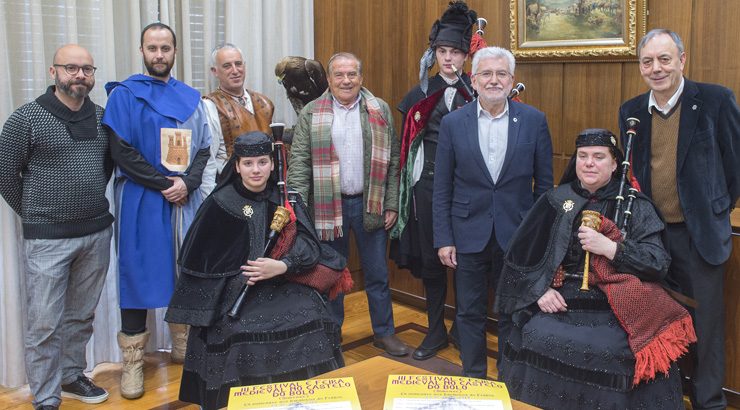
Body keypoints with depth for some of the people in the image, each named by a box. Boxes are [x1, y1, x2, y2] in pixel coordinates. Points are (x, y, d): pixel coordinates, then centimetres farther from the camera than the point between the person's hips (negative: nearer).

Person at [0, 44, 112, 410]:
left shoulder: (103, 117, 5)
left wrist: (93, 200, 12)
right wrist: (35, 215, 2)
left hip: (97, 233, 5)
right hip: (48, 238, -4)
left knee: (82, 315, 16)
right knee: (44, 323, 1)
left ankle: (71, 376, 33)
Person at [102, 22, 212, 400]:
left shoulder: (190, 98, 12)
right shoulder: (124, 95, 0)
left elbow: (203, 149, 8)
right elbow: (122, 151, -9)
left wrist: (187, 184, -10)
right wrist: (165, 185, -14)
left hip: (185, 199, 4)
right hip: (142, 202, -4)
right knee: (139, 274, 0)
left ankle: (183, 346, 23)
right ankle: (133, 361, 8)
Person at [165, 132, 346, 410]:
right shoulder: (220, 204, -3)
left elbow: (309, 245, -7)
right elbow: (201, 259, 0)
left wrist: (282, 266, -24)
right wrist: (238, 278, -12)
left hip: (281, 285, 2)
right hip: (232, 290, -2)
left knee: (311, 319, -22)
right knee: (240, 333, -28)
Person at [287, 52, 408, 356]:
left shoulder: (380, 111, 4)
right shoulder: (311, 113, 1)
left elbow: (392, 161, 3)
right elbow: (299, 162, -3)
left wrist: (392, 205, -1)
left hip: (370, 205, 1)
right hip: (327, 206, 0)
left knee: (377, 274, 9)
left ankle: (384, 332, 24)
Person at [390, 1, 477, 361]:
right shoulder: (420, 94, 5)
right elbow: (407, 145, 7)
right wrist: (405, 192, 3)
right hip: (428, 183, 1)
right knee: (431, 257, 7)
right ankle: (436, 329, 20)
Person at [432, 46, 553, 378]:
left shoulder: (534, 120, -2)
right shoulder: (453, 123, -1)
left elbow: (544, 183, 4)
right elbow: (442, 189, 1)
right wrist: (443, 239, -3)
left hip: (517, 235, 0)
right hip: (469, 234, 0)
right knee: (470, 314, 11)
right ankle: (473, 378, 29)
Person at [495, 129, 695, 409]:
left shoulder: (635, 206, 5)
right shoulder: (556, 200, 9)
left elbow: (659, 262, -4)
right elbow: (521, 254, 9)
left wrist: (610, 248, -16)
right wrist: (539, 290, -6)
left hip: (615, 309, -1)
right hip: (559, 302, 2)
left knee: (608, 351, -29)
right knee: (534, 341, -24)